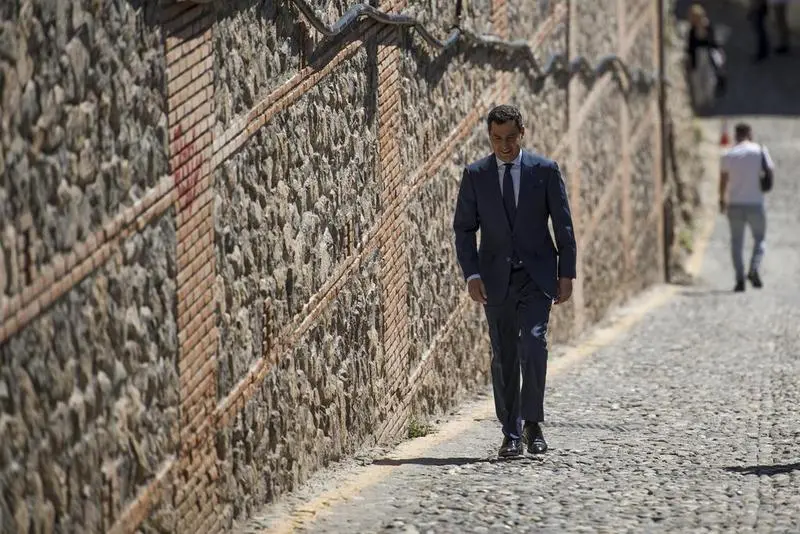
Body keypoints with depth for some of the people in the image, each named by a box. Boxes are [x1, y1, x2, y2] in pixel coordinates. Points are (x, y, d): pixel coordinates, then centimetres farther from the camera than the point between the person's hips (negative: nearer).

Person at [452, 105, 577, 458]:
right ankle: (511, 434, 10)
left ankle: (533, 423, -4)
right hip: (496, 279, 1)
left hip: (537, 275, -1)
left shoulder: (545, 171, 1)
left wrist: (566, 273, -1)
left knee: (533, 344, -18)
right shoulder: (475, 175, 3)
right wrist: (471, 275, -6)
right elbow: (464, 228, 4)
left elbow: (563, 225, 4)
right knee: (503, 357, 3)